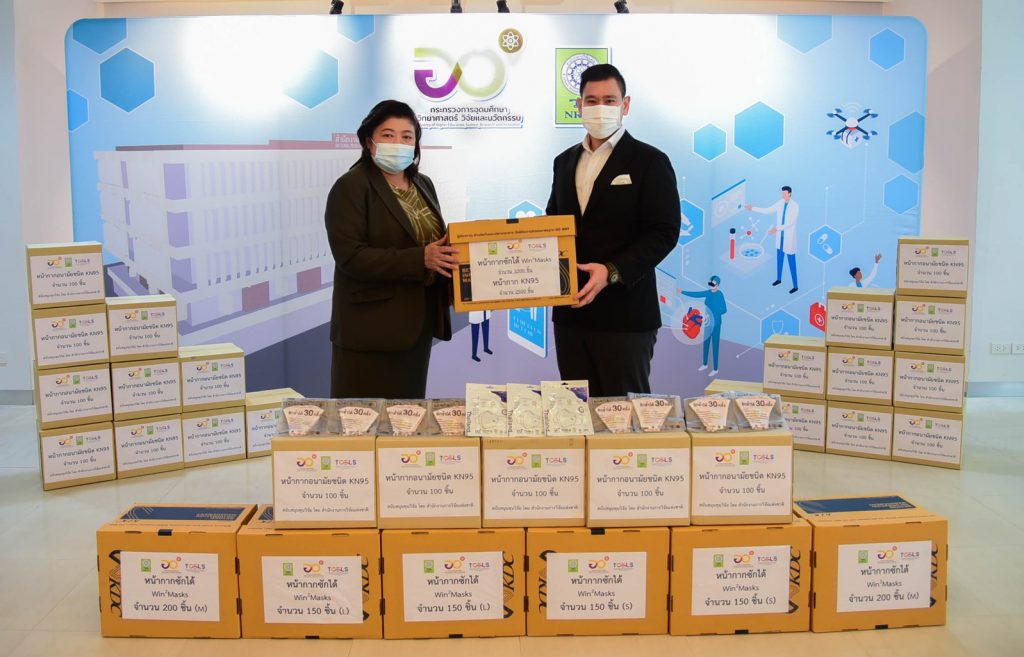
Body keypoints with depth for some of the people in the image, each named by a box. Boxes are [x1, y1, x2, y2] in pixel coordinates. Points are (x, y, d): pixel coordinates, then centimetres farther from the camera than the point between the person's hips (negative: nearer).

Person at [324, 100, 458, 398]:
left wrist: (449, 254, -2)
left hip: (418, 322, 7)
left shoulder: (423, 184, 13)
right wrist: (420, 259, -25)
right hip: (372, 329, -7)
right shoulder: (351, 187, -9)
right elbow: (350, 256, -19)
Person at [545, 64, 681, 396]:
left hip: (624, 316, -5)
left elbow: (664, 232, -10)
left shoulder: (649, 161, -3)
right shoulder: (565, 161, 16)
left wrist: (612, 272, -22)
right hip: (570, 312, 5)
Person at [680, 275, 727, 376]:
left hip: (716, 322, -7)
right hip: (707, 321, 7)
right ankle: (705, 364, 34)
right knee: (706, 343, 17)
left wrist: (713, 313, -26)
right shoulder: (708, 293, 3)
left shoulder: (720, 295, -17)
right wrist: (682, 292, 6)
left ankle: (715, 369, 7)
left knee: (715, 345, -1)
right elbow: (695, 294, 9)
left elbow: (724, 310, -18)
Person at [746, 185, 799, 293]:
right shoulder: (780, 203, -1)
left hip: (789, 236, -6)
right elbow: (767, 211, 8)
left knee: (792, 262, -2)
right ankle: (778, 279, 40)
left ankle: (795, 286, 7)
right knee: (779, 259, 20)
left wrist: (776, 229, -33)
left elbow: (791, 222, -26)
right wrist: (752, 208, 4)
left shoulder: (795, 206, -20)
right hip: (780, 235, 6)